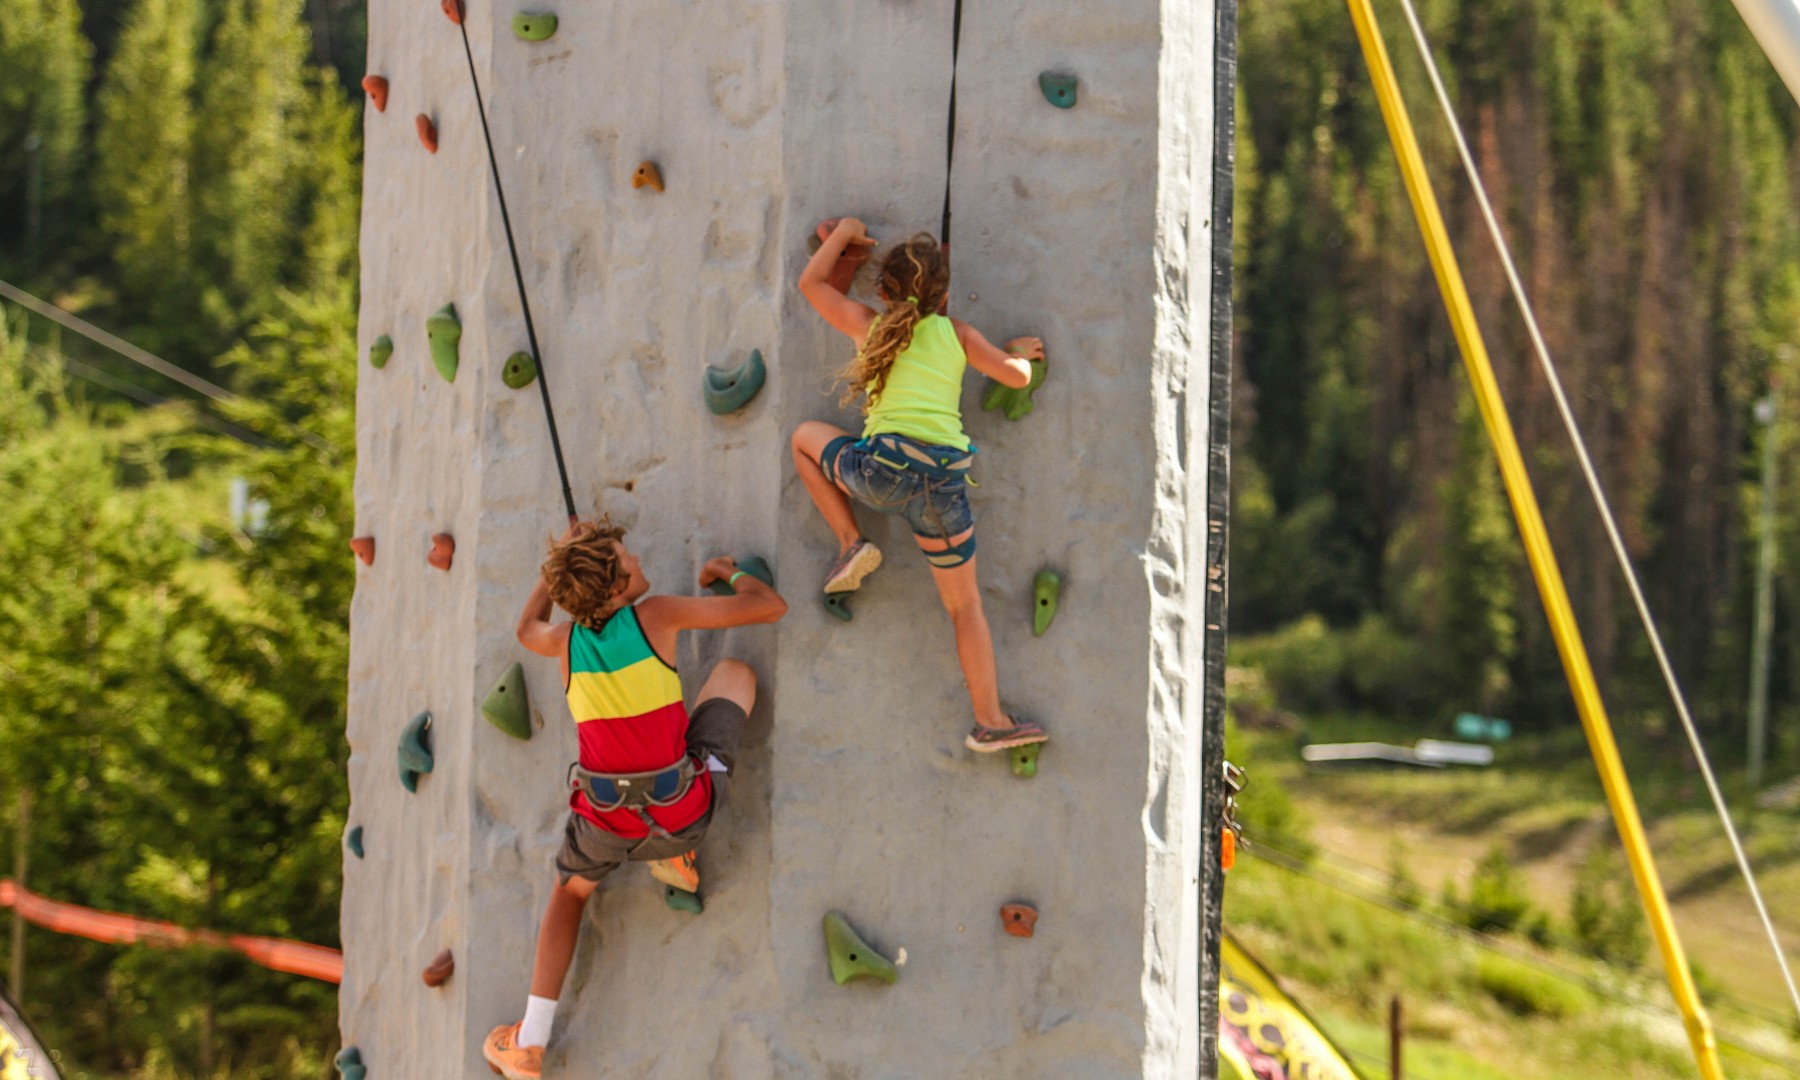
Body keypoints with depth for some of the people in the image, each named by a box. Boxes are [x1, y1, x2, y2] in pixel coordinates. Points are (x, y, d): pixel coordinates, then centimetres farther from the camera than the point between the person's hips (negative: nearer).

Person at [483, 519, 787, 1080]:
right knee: (734, 670, 17)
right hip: (685, 811, -2)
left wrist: (555, 568, 32)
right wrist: (730, 572, 13)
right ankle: (676, 852, 16)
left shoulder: (566, 639, -2)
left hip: (606, 822, 2)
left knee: (570, 890, 34)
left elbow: (527, 629, 26)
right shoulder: (656, 615, -12)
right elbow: (770, 607, -7)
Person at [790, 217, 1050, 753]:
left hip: (885, 464, -2)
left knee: (806, 436, 30)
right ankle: (990, 721, 16)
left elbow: (811, 282, 26)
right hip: (945, 475, 2)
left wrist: (844, 231, 38)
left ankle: (851, 542, 17)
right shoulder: (957, 333, 14)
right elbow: (1017, 375, 20)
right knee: (964, 603, 15)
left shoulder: (870, 325, 14)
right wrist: (1018, 351, 42)